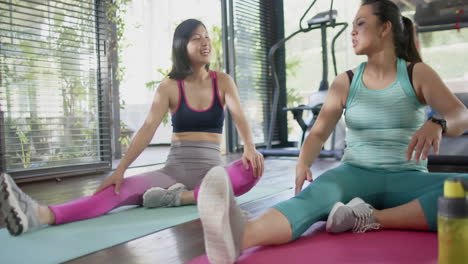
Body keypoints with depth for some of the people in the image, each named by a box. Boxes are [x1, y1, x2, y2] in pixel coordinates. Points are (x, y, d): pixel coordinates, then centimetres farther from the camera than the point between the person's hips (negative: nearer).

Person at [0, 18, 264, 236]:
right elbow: (148, 128, -10)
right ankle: (42, 215, -50)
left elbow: (240, 118, -9)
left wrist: (250, 147, -32)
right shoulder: (169, 87, 2)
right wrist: (120, 169, -24)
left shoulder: (223, 82, 4)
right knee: (126, 187, -28)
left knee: (254, 166, -31)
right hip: (175, 170, 0)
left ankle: (181, 197, -33)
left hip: (211, 171, 1)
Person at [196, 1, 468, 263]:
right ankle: (239, 237, -64)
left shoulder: (418, 74, 4)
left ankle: (373, 217, -34)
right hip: (356, 175, 0)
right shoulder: (346, 82, 8)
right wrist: (303, 162, -22)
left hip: (406, 181, 1)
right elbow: (318, 133, 2)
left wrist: (437, 123, -34)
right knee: (316, 193, -36)